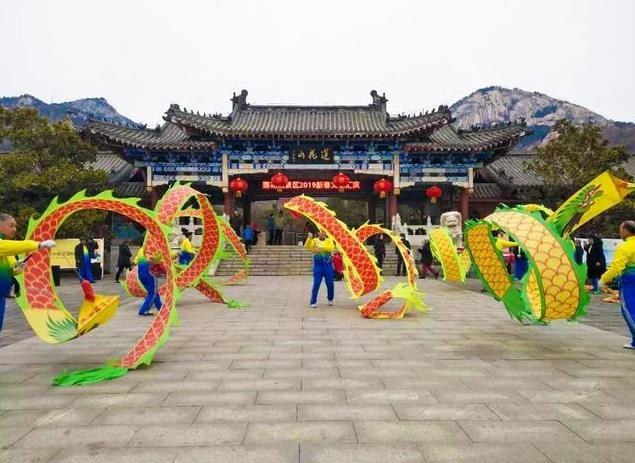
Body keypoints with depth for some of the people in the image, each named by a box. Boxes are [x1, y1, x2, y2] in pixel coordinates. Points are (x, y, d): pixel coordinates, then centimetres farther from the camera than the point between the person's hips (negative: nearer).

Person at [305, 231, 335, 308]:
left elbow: (331, 248, -15)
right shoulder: (314, 240, 4)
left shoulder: (329, 240, 6)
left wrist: (321, 248, -28)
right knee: (316, 284, -5)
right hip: (318, 265, -1)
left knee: (330, 284, 8)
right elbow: (307, 246, -13)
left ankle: (330, 299, 31)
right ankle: (313, 302, 3)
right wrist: (309, 238, -29)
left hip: (328, 265, 2)